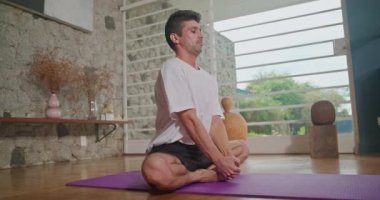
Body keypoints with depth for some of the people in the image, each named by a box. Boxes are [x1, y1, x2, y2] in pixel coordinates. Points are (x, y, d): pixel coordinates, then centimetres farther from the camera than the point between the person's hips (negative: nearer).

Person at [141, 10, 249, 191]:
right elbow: (189, 120, -20)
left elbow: (216, 122, 4)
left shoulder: (209, 79, 11)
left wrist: (227, 156, -12)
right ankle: (206, 174, -9)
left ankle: (198, 174, -5)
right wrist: (219, 160, -20)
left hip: (201, 149, 8)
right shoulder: (172, 68, -12)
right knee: (154, 170, -39)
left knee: (242, 147, 21)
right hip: (172, 148, -8)